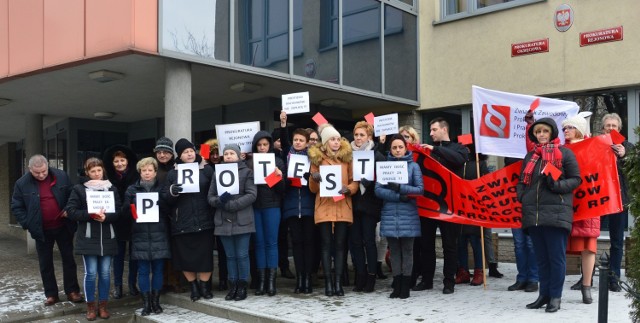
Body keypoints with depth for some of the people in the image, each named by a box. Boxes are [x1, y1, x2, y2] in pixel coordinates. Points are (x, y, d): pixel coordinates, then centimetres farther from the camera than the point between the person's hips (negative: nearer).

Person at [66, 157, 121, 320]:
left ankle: (103, 305, 16)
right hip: (88, 238, -2)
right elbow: (71, 211, -4)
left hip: (107, 238, 2)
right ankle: (90, 306, 12)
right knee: (90, 273, -2)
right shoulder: (79, 189, 3)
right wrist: (90, 215, -17)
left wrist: (105, 217, -17)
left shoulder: (112, 188, 9)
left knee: (105, 273, 4)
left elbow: (118, 212, 3)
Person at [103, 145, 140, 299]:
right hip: (117, 223, 1)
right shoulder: (109, 180, -2)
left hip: (134, 222, 0)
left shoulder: (137, 177, -5)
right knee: (119, 254, 9)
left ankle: (132, 283, 22)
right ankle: (117, 285, 18)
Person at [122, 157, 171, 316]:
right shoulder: (132, 189, 8)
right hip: (140, 235, 0)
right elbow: (125, 211, 3)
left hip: (159, 235, 0)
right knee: (143, 270, 2)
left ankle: (156, 301, 16)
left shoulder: (162, 188, 7)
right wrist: (134, 206, -17)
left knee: (158, 269, 5)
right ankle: (146, 303, 10)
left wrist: (159, 203, -19)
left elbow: (169, 209, 0)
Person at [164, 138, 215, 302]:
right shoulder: (172, 174, 8)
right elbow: (165, 198, 4)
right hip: (182, 223, 1)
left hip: (203, 221, -1)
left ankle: (205, 286, 19)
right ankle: (193, 287, 22)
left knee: (204, 255, 3)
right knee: (185, 256, 5)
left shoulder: (206, 170, 5)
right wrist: (172, 191, -17)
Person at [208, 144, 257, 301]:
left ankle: (242, 286, 12)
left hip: (242, 221, -3)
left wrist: (231, 204, -16)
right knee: (230, 256, 10)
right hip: (224, 222, 3)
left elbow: (252, 195, -9)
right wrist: (220, 200, -15)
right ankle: (232, 286, 18)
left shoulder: (246, 172, 0)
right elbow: (210, 197, 8)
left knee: (242, 255, 1)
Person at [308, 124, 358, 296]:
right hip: (324, 206, -1)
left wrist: (348, 189, -14)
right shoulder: (317, 158, 4)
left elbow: (355, 182, 7)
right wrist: (314, 178, -16)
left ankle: (338, 282, 5)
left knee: (340, 245, 2)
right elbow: (313, 189, 5)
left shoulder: (347, 157, 6)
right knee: (326, 244, 0)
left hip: (343, 206, 1)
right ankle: (328, 282, 5)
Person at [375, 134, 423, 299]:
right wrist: (399, 196, -14)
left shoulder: (413, 166, 4)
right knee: (394, 250, 6)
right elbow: (378, 190, -2)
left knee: (407, 250, 1)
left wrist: (400, 188, -15)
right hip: (389, 214, 2)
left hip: (408, 215, -1)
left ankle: (406, 286, 8)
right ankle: (397, 285, 14)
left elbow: (420, 189, -3)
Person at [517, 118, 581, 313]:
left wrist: (558, 185, -16)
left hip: (556, 212, -5)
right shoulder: (530, 156, 17)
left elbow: (576, 179, 2)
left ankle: (555, 296, 8)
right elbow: (523, 181, 23)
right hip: (533, 213, 5)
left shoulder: (565, 153, 2)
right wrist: (521, 195, 4)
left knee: (556, 256, 0)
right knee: (541, 257, 11)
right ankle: (544, 294, 19)